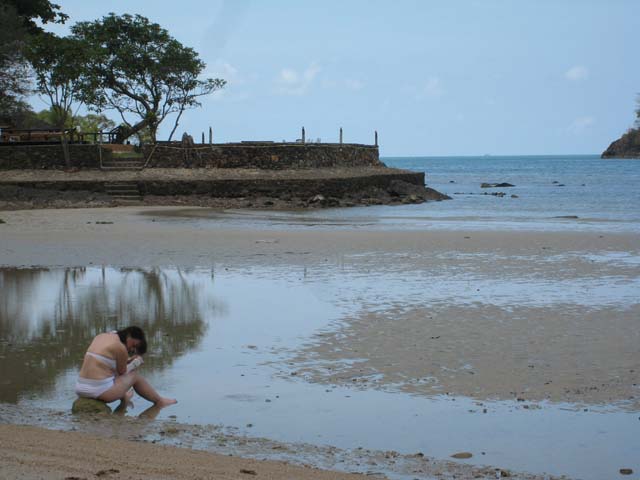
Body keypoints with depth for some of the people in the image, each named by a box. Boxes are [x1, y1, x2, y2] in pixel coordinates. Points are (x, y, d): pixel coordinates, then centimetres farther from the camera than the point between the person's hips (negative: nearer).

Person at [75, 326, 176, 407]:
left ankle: (124, 396, 55)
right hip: (101, 392, -7)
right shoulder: (121, 348, -11)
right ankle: (159, 401, 31)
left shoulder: (100, 337, 12)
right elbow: (121, 373, 2)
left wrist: (126, 361, 20)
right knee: (134, 375, 15)